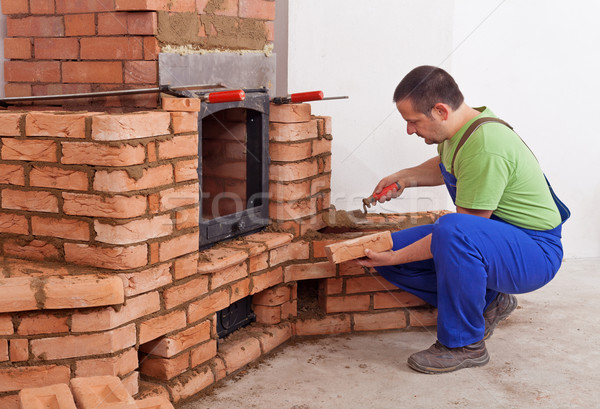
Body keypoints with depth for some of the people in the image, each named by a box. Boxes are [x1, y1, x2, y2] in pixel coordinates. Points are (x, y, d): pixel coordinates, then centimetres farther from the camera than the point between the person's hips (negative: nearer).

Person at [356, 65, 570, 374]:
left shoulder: (485, 147, -29)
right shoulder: (462, 125, 1)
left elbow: (460, 231, -25)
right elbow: (444, 166, 26)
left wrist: (396, 257, -21)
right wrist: (407, 177, 8)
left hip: (533, 250, -9)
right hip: (490, 236, 10)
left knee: (451, 231, -40)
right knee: (388, 249, 0)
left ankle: (464, 343, -20)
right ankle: (486, 301, 9)